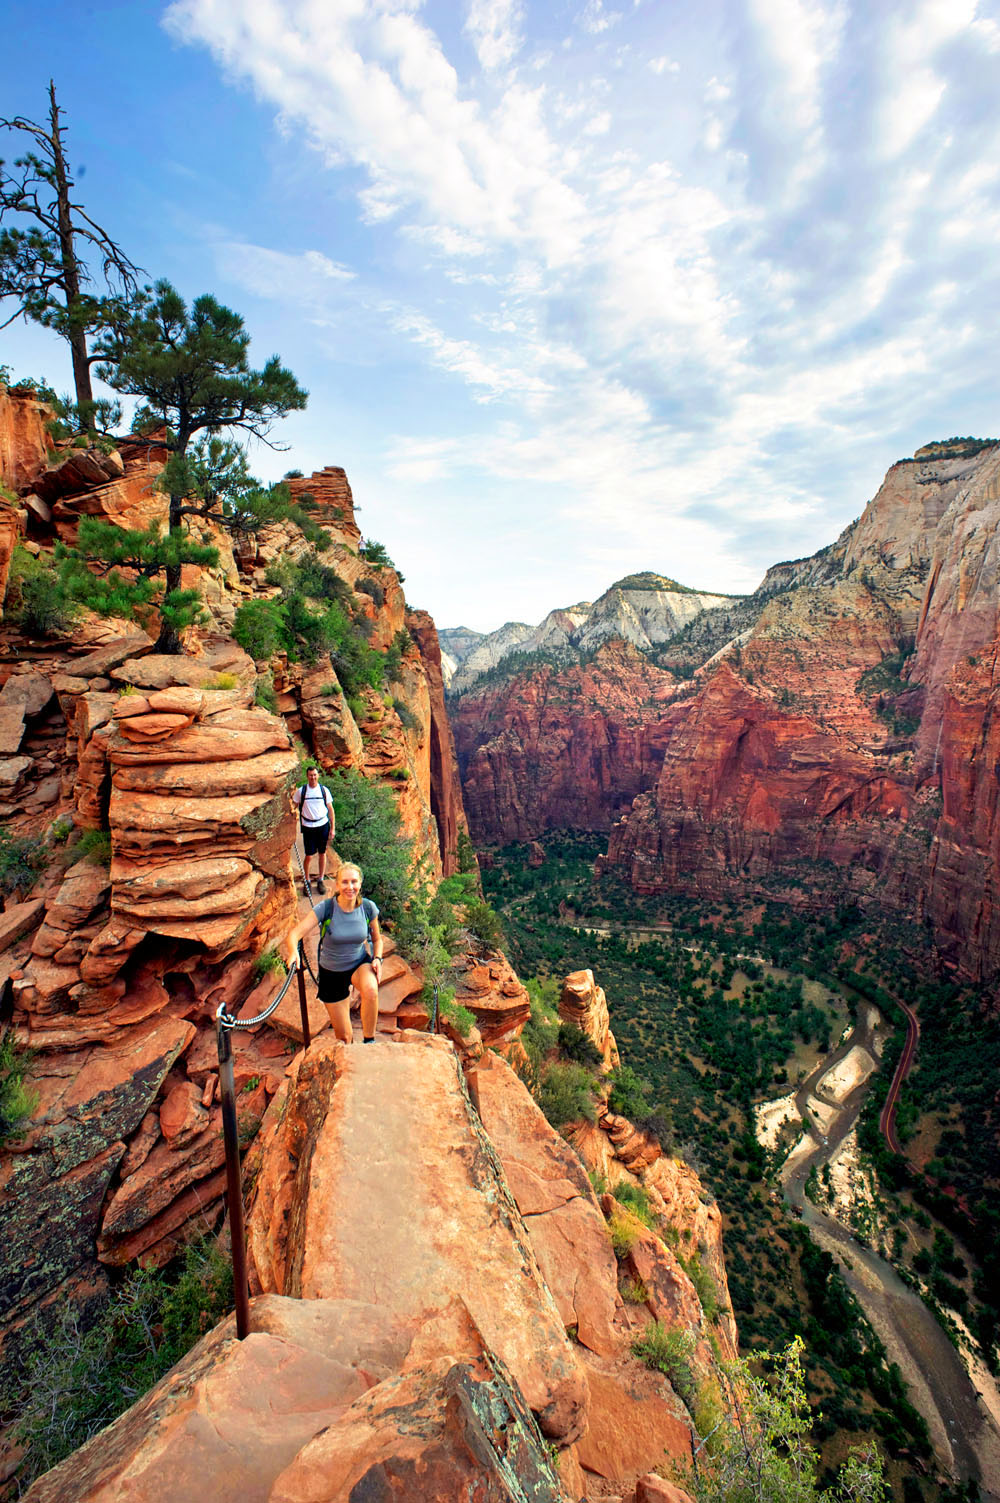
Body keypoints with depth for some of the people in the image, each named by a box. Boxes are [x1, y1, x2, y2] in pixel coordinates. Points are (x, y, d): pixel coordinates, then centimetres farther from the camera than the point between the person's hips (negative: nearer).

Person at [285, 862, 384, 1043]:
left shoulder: (368, 907, -14)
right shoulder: (326, 908, -21)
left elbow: (377, 939, 4)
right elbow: (294, 934, -30)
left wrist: (377, 958, -16)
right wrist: (293, 952, -51)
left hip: (360, 964, 1)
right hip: (332, 972, 0)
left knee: (370, 990, -36)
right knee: (344, 1036, 7)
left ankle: (369, 1042, -15)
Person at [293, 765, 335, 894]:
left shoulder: (324, 790, 0)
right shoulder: (301, 791, -3)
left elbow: (330, 810, 5)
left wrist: (333, 828, 3)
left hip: (323, 825, 1)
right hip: (308, 827, -1)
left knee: (322, 854, 9)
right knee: (309, 855, 0)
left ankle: (321, 881, 22)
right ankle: (307, 881, 18)